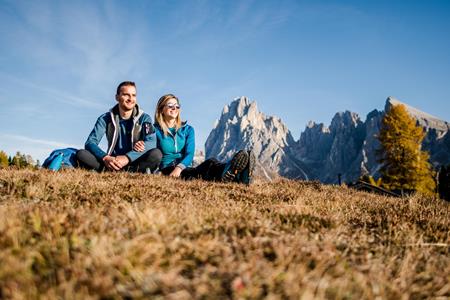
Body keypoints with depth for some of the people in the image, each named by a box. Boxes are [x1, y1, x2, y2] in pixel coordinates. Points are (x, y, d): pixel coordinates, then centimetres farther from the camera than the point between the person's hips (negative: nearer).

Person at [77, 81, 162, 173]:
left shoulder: (144, 118, 0)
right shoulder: (105, 118, 4)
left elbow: (151, 142, -16)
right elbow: (90, 142, -7)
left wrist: (127, 157, -31)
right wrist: (105, 158, -29)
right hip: (112, 163, 2)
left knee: (156, 154, -30)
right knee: (81, 154, -22)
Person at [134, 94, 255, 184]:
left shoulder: (187, 129, 18)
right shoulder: (155, 130, 10)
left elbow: (189, 154, 2)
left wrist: (179, 167, -20)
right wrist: (139, 147, -26)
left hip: (185, 168, 3)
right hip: (167, 170, -3)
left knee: (210, 163, -32)